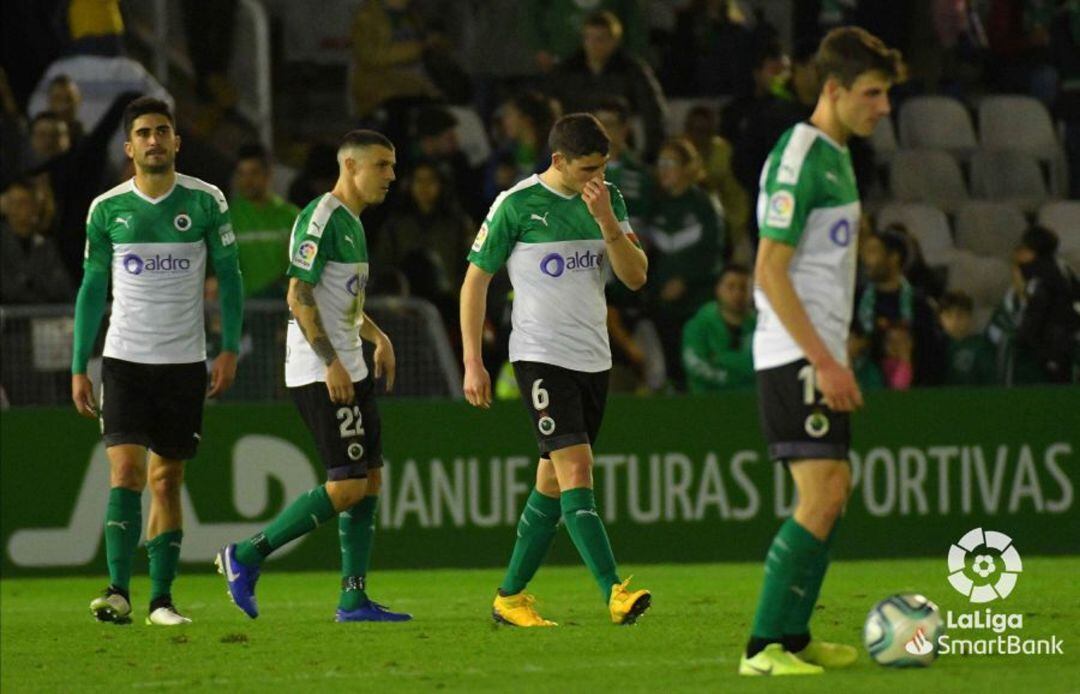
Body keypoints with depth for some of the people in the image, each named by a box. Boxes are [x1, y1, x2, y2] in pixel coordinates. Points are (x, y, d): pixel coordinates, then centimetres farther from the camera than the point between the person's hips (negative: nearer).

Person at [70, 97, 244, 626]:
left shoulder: (206, 202, 0)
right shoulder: (107, 209, 2)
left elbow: (229, 275, 5)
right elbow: (92, 287, 9)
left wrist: (230, 348, -5)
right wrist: (78, 368, 5)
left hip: (184, 362, 0)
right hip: (124, 358, 0)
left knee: (167, 481, 4)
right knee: (125, 470, -14)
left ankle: (161, 598, 9)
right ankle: (118, 592, -18)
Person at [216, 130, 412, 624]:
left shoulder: (352, 222, 17)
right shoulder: (321, 218, -13)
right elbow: (299, 296, -18)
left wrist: (376, 337, 16)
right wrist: (331, 362, -22)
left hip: (349, 371, 10)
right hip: (319, 373, -10)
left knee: (370, 480, 6)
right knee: (348, 485, -12)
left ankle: (354, 600, 8)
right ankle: (247, 556, -4)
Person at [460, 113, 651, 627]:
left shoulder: (608, 200, 7)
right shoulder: (516, 205, -7)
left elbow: (636, 277, 2)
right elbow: (476, 279, -1)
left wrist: (606, 221, -14)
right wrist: (472, 362, -4)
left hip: (593, 357, 6)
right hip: (540, 356, -6)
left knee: (554, 481, 9)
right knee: (575, 466, -18)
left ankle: (510, 596, 18)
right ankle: (614, 593, -26)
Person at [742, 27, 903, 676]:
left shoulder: (836, 155, 16)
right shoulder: (799, 157, -15)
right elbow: (770, 271, -20)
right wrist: (824, 361, -22)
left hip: (820, 354, 10)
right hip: (795, 355, -10)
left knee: (835, 491, 14)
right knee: (822, 496, -15)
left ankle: (793, 635, 22)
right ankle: (762, 648, -15)